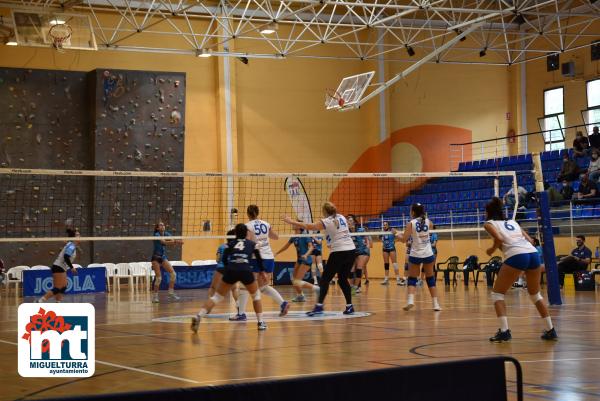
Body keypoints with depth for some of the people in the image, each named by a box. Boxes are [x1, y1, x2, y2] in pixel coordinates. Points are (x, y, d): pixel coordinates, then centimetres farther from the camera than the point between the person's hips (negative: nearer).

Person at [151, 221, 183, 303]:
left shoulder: (167, 234, 4)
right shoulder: (156, 235, -15)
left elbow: (172, 242, -13)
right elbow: (164, 242, -32)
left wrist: (178, 242, -37)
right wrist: (175, 242, -45)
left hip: (163, 257, 6)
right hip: (156, 258, -6)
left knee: (173, 274, -5)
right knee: (158, 277, -12)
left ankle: (171, 293, 3)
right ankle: (155, 296, 1)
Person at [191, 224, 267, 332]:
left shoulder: (230, 243, 22)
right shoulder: (252, 244, 22)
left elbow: (224, 259, 10)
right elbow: (259, 259, 23)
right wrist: (262, 271, 39)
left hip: (230, 271, 1)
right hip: (246, 271, -1)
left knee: (216, 297, 7)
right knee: (256, 295, 25)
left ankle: (198, 316, -12)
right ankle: (260, 322, 21)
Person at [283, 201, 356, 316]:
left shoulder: (326, 222, -6)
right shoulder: (341, 217, 11)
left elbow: (308, 226, -8)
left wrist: (291, 221, -2)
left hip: (338, 252, -7)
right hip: (351, 250, 7)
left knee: (325, 279, -3)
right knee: (343, 280, 17)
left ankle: (319, 306, -12)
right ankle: (349, 306, 13)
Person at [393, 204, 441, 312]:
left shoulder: (411, 223, -9)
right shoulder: (428, 221, 1)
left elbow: (404, 239, -9)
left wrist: (396, 234, 8)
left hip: (415, 255, -3)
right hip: (428, 254, 3)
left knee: (412, 279, 4)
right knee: (430, 279, 13)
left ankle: (411, 300, -18)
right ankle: (436, 304, 11)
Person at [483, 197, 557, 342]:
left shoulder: (489, 224, 15)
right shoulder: (513, 222, 30)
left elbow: (499, 238, -6)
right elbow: (530, 240, 21)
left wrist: (492, 249, 12)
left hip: (516, 257, -6)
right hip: (533, 253, 6)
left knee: (497, 294, 8)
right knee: (535, 294, 24)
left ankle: (504, 331, -6)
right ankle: (550, 330, 20)